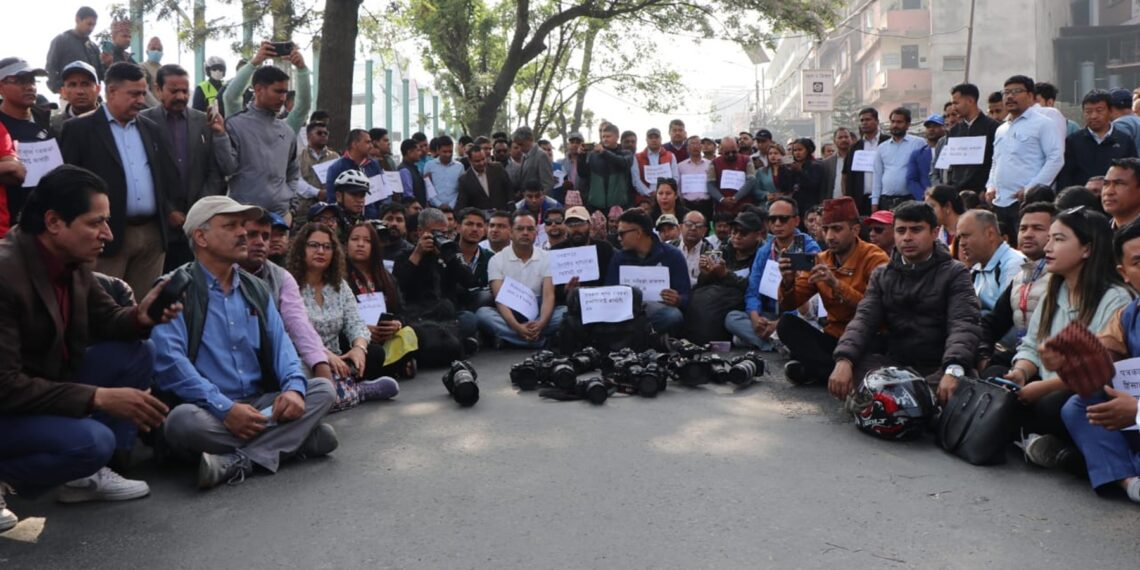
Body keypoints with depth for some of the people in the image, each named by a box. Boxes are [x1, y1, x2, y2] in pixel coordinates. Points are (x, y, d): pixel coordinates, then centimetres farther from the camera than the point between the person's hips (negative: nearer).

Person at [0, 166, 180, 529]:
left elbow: (105, 319, 9)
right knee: (93, 441, -30)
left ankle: (86, 475, 4)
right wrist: (99, 398, -29)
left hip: (48, 385, 9)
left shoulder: (72, 261, -4)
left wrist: (139, 317, -15)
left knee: (135, 354, -4)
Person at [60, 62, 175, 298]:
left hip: (153, 233, 5)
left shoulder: (150, 128, 16)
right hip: (108, 233, -5)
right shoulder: (80, 129, -1)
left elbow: (168, 175, 20)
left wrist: (172, 209, 9)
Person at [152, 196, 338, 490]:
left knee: (322, 389, -14)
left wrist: (294, 387, -15)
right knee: (182, 420, -36)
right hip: (207, 411, -5)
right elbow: (170, 361, -16)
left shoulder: (256, 289, 15)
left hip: (259, 404, 6)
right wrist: (225, 409, -25)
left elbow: (279, 344, 7)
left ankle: (237, 462, -28)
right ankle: (294, 439, -26)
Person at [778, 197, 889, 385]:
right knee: (786, 323, -17)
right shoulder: (820, 260, 6)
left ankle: (814, 369, -17)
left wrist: (836, 284, -31)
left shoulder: (875, 259, -10)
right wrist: (787, 282, -18)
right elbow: (789, 305, 4)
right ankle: (836, 370, -25)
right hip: (834, 339, 5)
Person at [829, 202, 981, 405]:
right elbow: (864, 319, -1)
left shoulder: (955, 273, 2)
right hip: (894, 364, 2)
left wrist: (953, 370, -36)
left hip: (938, 368, -2)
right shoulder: (881, 276, 13)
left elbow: (963, 324, -14)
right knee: (852, 365, -27)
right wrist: (844, 361, -22)